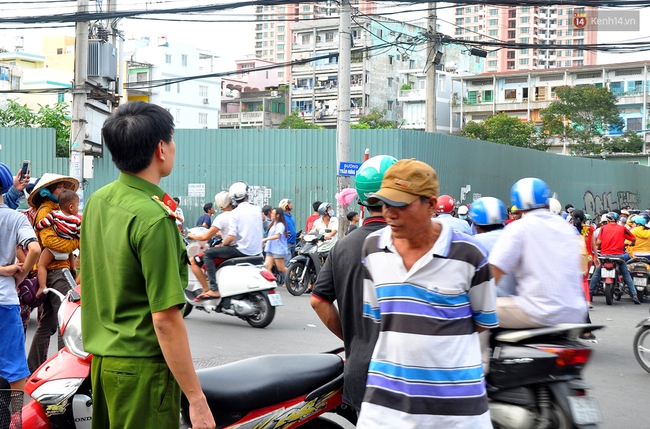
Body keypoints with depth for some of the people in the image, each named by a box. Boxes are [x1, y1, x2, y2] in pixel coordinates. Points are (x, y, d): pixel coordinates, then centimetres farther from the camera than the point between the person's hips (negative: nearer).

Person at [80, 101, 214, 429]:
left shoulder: (96, 201, 5)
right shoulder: (154, 218, -20)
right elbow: (165, 318, -22)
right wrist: (196, 399, -18)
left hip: (100, 359, 8)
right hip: (142, 366, -8)